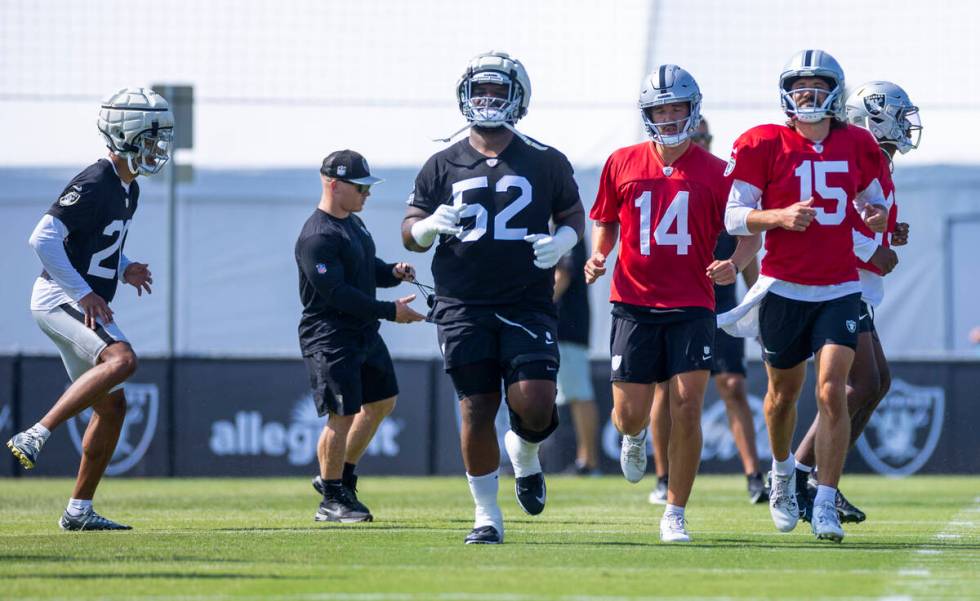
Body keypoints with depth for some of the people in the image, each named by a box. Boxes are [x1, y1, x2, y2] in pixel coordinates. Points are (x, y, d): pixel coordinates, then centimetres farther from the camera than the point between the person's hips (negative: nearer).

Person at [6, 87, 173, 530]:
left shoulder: (128, 190, 14)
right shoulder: (94, 185, -17)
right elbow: (43, 239, -23)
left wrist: (124, 269, 8)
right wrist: (83, 293, -23)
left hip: (82, 302, 10)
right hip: (58, 298, -10)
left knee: (112, 406, 9)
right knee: (122, 360, -32)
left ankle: (79, 510, 14)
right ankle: (36, 435, -30)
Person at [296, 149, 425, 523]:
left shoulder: (354, 223, 13)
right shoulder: (317, 237, -20)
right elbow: (337, 293, -24)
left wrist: (393, 273, 1)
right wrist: (389, 311, -23)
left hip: (364, 334, 10)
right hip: (330, 337, -10)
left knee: (382, 401, 17)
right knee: (342, 415, -9)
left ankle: (340, 477, 29)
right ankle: (331, 501, 2)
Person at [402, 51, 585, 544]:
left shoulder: (545, 162, 4)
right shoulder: (443, 166, 7)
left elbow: (573, 213, 16)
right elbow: (410, 233, 11)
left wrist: (562, 241, -6)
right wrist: (430, 227, -12)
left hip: (528, 305, -1)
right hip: (463, 306, 1)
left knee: (535, 404, -13)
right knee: (477, 408, -1)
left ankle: (525, 456, 23)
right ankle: (487, 516, 11)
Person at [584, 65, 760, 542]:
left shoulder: (715, 173, 1)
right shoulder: (622, 164, 6)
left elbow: (749, 233, 6)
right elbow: (605, 222, 19)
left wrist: (734, 265, -15)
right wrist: (598, 256, -1)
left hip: (691, 307, -1)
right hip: (634, 303, 1)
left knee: (687, 409, -9)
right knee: (630, 413, -1)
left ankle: (675, 515, 2)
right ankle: (634, 438, 39)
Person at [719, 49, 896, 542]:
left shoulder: (857, 146, 4)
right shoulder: (763, 146, -6)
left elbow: (873, 199, 21)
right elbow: (734, 216, -7)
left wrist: (876, 217, -3)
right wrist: (781, 216, -24)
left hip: (840, 289, 1)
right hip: (785, 288, -1)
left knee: (831, 393, -13)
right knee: (784, 392, 15)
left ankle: (825, 506, -11)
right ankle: (782, 472, 44)